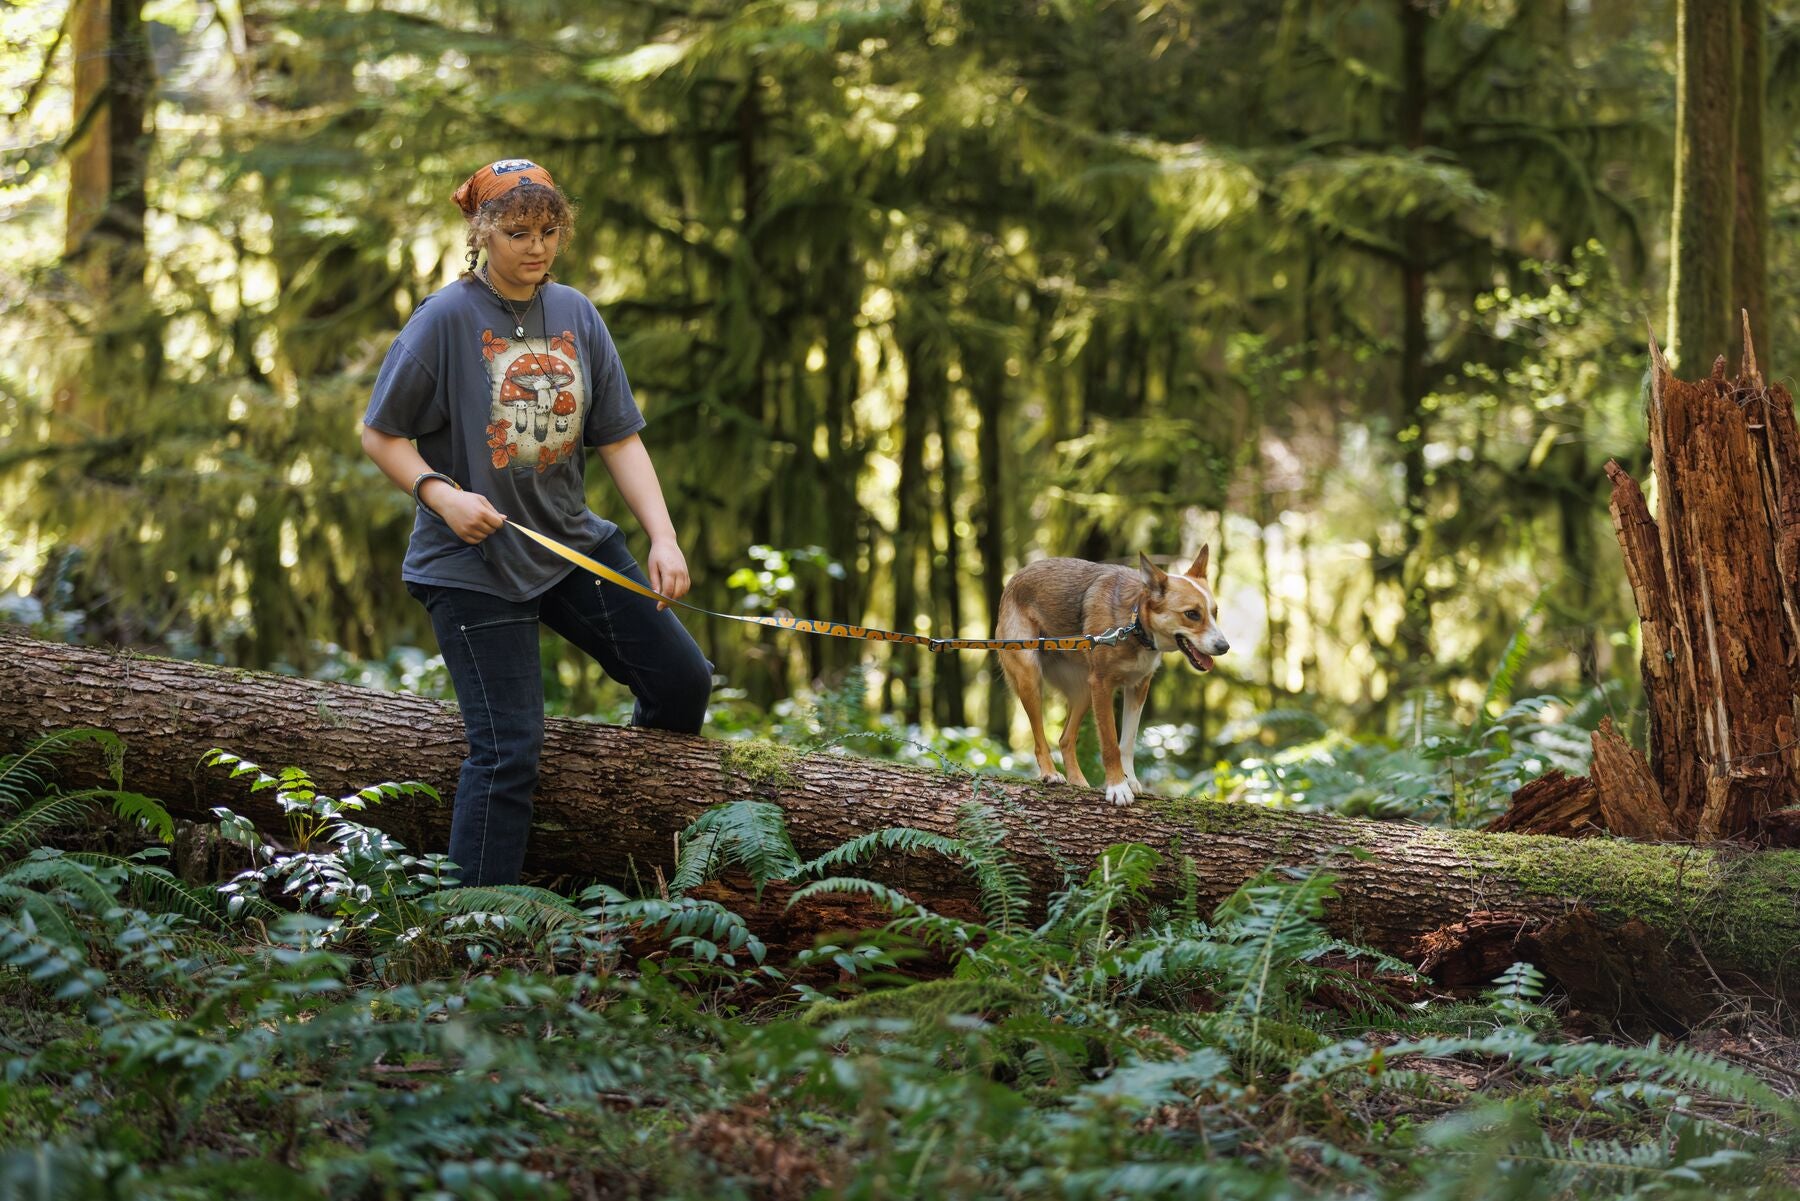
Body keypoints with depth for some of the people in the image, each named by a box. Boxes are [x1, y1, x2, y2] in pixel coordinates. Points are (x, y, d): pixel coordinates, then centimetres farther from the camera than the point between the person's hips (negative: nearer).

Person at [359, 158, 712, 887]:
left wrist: (664, 537, -6)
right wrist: (441, 493, -23)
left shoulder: (575, 315, 4)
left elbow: (620, 439, 5)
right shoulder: (446, 319, -11)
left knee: (682, 682, 8)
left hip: (575, 544, 6)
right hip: (472, 562, -6)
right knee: (507, 750, -11)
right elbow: (380, 436, -6)